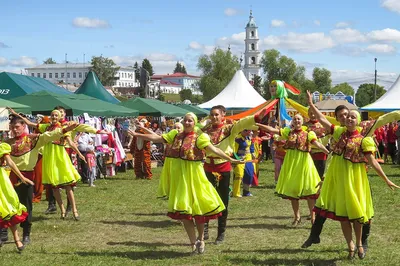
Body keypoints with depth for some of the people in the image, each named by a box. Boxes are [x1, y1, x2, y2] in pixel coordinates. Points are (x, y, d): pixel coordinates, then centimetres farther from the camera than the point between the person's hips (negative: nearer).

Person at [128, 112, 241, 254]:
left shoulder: (199, 137, -8)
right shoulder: (175, 134, 6)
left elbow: (213, 149, -17)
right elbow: (157, 138, 8)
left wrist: (230, 159, -28)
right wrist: (137, 135, 8)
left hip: (193, 176, -4)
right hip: (178, 176, 4)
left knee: (197, 206, 4)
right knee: (183, 210, 5)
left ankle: (200, 238, 28)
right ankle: (194, 243, 16)